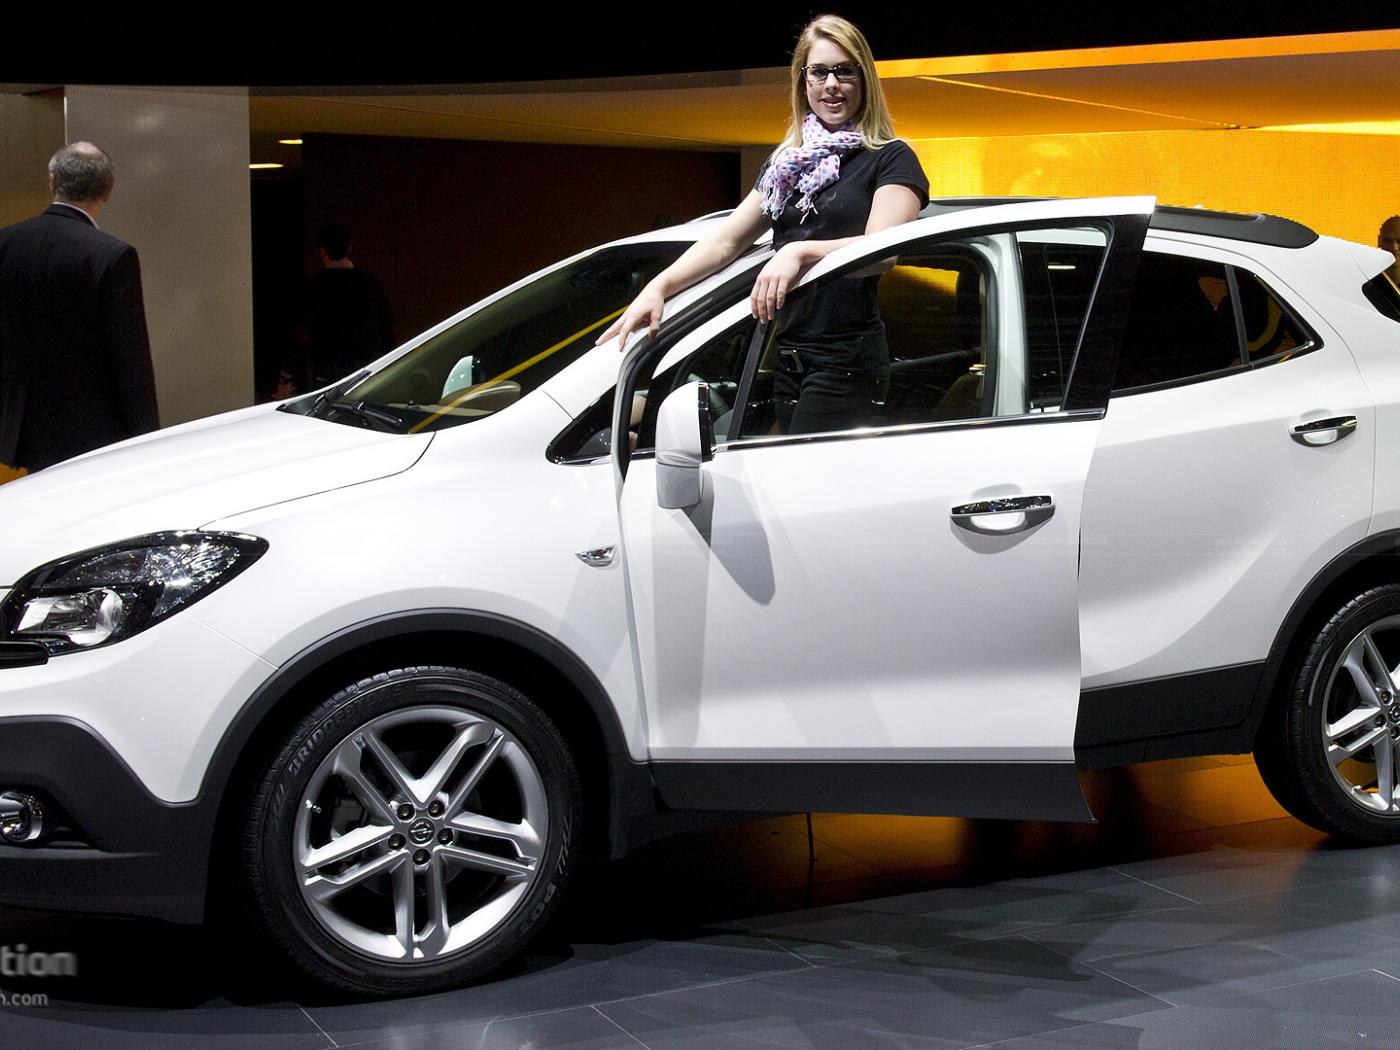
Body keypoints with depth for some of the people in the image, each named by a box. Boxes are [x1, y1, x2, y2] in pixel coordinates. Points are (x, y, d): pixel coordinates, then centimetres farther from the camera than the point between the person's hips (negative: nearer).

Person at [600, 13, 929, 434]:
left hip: (846, 362, -6)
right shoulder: (786, 163, 18)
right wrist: (659, 287, -4)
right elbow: (725, 240, 12)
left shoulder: (889, 159, -1)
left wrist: (801, 252, -33)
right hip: (786, 359, 7)